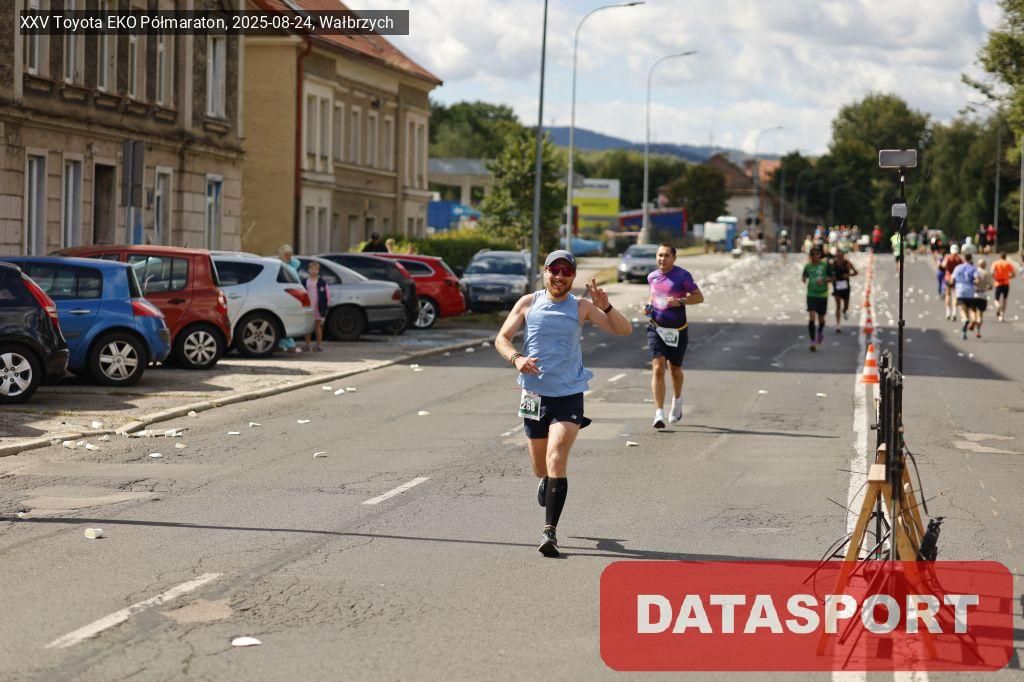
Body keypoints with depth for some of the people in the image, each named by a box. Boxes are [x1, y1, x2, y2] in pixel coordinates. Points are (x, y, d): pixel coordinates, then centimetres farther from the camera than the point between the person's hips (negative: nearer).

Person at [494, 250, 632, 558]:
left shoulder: (581, 308, 1)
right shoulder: (528, 303, 3)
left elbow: (624, 330, -2)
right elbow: (501, 338, 6)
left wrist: (605, 307, -20)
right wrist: (516, 358, -15)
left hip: (569, 396, -2)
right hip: (534, 394, 2)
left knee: (556, 462, -17)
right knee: (541, 469, 13)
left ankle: (550, 531, -16)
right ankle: (547, 482, 51)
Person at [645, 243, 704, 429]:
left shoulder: (682, 276, -7)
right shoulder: (652, 277, 7)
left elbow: (699, 297, -5)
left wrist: (680, 301, -20)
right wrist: (648, 305, 5)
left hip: (677, 330, -2)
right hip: (656, 328, 2)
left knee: (675, 370, 14)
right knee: (658, 369, -14)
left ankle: (677, 400, 45)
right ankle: (659, 413, -16)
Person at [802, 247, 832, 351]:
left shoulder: (825, 265, -3)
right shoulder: (808, 266, 2)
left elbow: (831, 278, 0)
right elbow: (804, 277, 12)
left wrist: (823, 280, -18)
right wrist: (804, 278, -12)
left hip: (822, 295, 0)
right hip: (811, 295, 0)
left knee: (821, 318, 11)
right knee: (811, 317, -12)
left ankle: (820, 331, 46)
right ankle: (813, 342, -9)